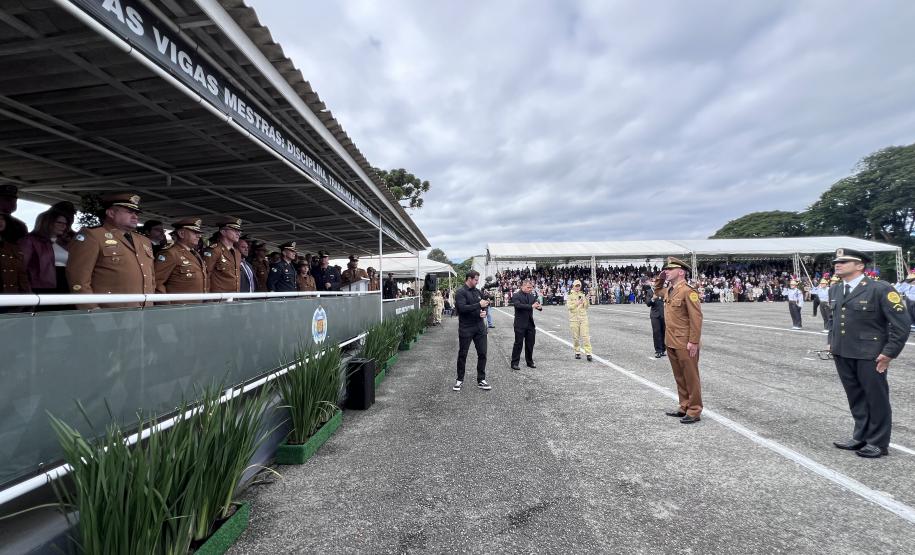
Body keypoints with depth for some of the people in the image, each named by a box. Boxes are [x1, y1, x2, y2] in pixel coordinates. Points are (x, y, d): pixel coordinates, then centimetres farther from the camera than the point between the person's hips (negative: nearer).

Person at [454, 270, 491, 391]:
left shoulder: (477, 291, 10)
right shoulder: (461, 292, -10)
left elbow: (483, 306, 17)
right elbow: (462, 308, -24)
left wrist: (484, 312, -5)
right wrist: (479, 305, -21)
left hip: (480, 327, 6)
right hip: (466, 329, -5)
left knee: (482, 354, 6)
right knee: (462, 355, 7)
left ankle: (481, 380, 18)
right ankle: (460, 380, 22)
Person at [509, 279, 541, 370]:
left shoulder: (531, 296, 11)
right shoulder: (516, 296, -8)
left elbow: (536, 303, 5)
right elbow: (518, 305, -24)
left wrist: (539, 307, -20)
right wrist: (531, 306, -31)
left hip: (530, 324, 6)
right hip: (520, 324, -6)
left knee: (530, 344, 12)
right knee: (518, 344, 0)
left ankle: (530, 362, 25)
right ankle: (515, 363, 8)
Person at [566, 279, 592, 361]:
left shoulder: (583, 295, 10)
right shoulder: (570, 295, 1)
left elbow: (586, 307, 9)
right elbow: (569, 306, -8)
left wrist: (586, 300, -7)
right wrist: (577, 303, -20)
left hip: (583, 317, 2)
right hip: (574, 318, -2)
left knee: (585, 336, -6)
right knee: (575, 337, 4)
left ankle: (588, 353, -6)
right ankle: (577, 353, 17)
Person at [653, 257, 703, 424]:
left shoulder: (688, 291, -16)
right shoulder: (668, 290, 9)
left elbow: (696, 318, -18)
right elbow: (657, 291, 34)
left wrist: (693, 342, -20)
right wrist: (660, 278, 14)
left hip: (685, 344, -8)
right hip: (671, 342, 8)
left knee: (691, 378, 4)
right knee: (679, 377, 17)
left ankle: (694, 411, 14)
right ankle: (684, 407, 28)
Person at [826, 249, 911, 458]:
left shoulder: (881, 290, -11)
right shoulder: (835, 290, 8)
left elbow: (902, 323, -11)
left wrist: (889, 353, -13)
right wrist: (832, 341, 15)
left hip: (869, 356, -6)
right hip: (842, 355, 6)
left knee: (876, 399, 8)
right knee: (856, 398, 17)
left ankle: (877, 443, 22)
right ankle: (860, 437, 30)